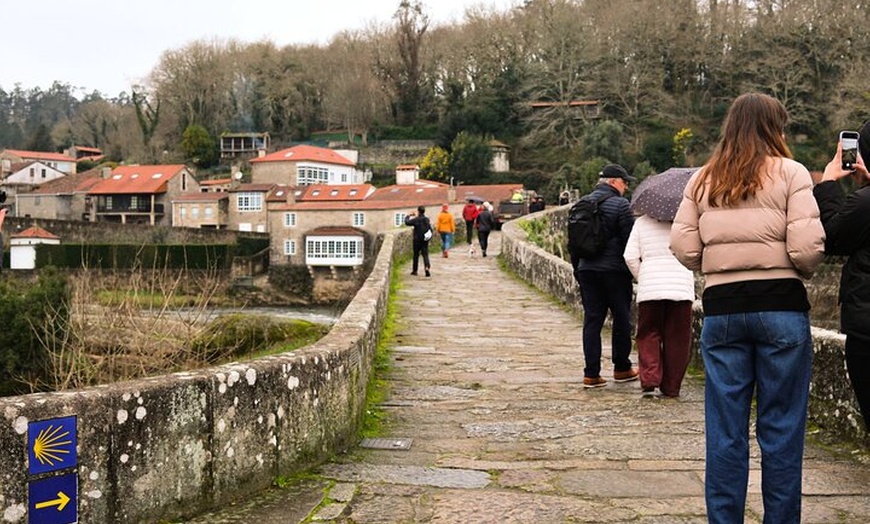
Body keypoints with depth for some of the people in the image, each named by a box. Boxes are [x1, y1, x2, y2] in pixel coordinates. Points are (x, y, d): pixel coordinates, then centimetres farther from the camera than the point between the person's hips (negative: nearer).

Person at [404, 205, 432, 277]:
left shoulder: (416, 220, -12)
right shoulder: (427, 219, 1)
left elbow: (407, 222, -2)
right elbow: (430, 229, 6)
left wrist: (408, 216, 14)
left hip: (417, 239, -3)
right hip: (425, 240, 3)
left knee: (416, 255, 9)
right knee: (425, 254, 1)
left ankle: (414, 270, 16)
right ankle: (427, 268, -21)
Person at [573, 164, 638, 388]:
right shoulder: (620, 204, -9)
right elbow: (630, 239, -11)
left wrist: (577, 270, 21)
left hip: (586, 269, 6)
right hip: (614, 270, -6)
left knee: (592, 320, 5)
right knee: (621, 319, 8)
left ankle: (591, 374, 2)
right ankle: (622, 368, 19)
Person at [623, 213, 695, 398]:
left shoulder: (641, 222, 6)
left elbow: (630, 256, 2)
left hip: (650, 288, 0)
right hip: (682, 287, 0)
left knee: (649, 335, 9)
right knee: (677, 339, 7)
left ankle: (649, 381, -4)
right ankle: (671, 387, 11)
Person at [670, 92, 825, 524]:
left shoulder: (702, 180, 8)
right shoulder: (790, 173, -2)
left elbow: (684, 249, 2)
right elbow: (807, 247, -11)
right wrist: (799, 272, 9)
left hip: (721, 307, 3)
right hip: (781, 304, -3)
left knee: (725, 429, 8)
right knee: (781, 427, 6)